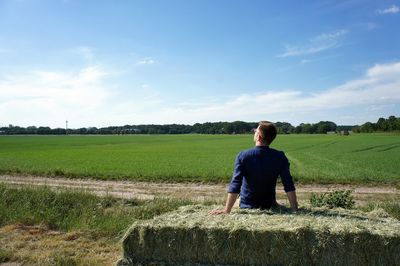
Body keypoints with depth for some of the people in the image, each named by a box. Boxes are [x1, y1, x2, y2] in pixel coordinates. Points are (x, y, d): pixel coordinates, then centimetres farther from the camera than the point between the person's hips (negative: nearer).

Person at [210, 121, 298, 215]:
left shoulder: (243, 156, -21)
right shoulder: (279, 157, -14)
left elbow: (235, 186, -25)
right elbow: (289, 186, -14)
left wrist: (226, 211, -23)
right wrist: (295, 210, -7)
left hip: (246, 206, -1)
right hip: (269, 206, 2)